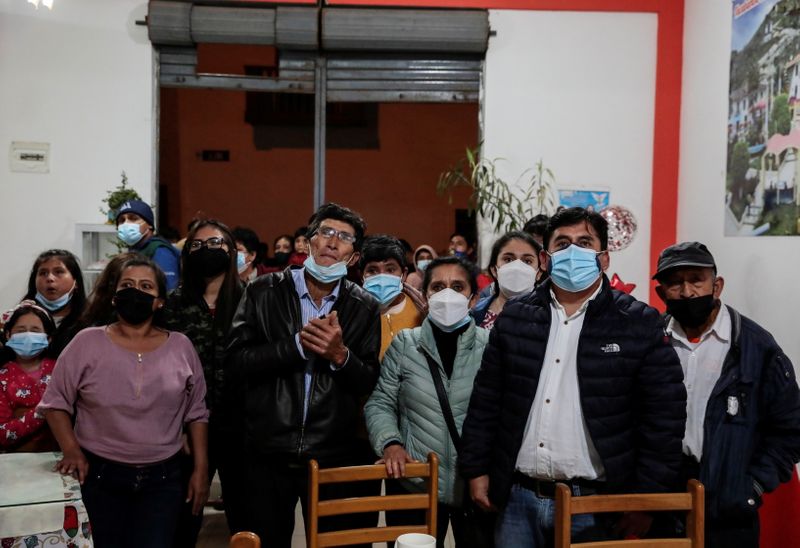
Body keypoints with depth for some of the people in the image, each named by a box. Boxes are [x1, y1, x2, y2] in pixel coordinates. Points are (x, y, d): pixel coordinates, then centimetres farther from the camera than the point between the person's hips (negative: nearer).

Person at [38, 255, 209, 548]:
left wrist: (201, 469, 2)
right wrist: (72, 450, -9)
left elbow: (196, 413, 5)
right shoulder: (87, 343, -5)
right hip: (100, 475, 0)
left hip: (163, 478, 1)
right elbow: (55, 402, 2)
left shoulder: (181, 347, 0)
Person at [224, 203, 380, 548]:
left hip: (335, 457, 1)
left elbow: (370, 384, -1)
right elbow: (234, 365, -10)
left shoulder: (364, 308, 2)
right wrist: (297, 344, -20)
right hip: (266, 454, 0)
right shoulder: (263, 292, -1)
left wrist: (340, 355, -19)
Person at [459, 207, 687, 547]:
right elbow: (486, 400, 8)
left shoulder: (639, 324, -4)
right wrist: (476, 469, 6)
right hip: (518, 499, 3)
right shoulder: (514, 318, 4)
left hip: (595, 505, -2)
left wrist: (646, 500, -6)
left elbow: (664, 416, -4)